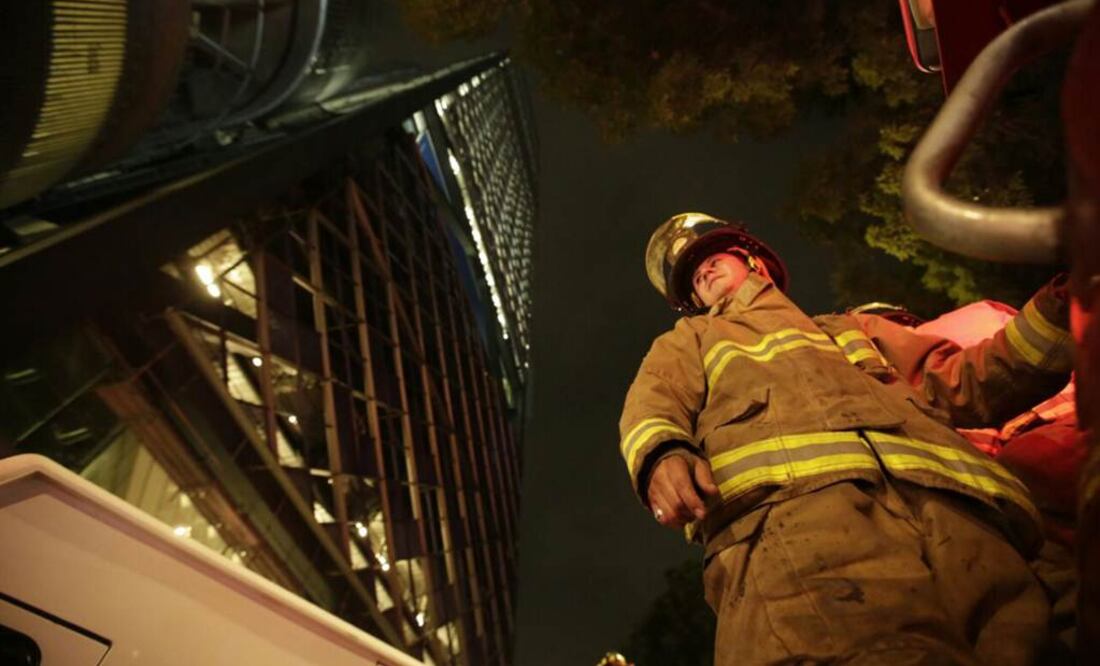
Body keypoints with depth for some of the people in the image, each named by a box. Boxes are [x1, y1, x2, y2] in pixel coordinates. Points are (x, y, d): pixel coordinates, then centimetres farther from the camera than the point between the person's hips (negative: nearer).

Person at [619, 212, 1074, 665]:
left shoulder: (852, 329, 38)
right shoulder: (687, 342, 29)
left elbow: (962, 382, 32)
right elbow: (654, 402, 8)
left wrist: (1054, 310, 17)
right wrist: (662, 454, -16)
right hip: (793, 499, -3)